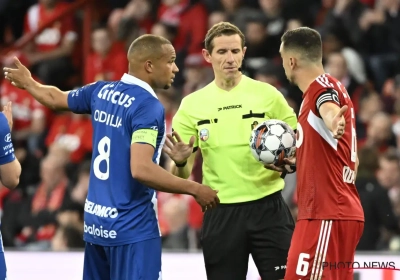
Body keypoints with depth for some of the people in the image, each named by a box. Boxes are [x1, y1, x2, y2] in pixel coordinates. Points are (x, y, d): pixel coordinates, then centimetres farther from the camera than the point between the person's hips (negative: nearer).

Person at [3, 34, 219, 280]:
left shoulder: (101, 92, 7)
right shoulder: (149, 106, -17)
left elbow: (55, 98, 26)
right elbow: (141, 170, -27)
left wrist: (28, 83, 48)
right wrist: (195, 189, -19)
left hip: (95, 220, 8)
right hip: (132, 227, -8)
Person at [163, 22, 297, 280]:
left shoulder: (267, 95, -1)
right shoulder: (193, 104, 3)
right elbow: (182, 176, 5)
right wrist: (180, 162, -18)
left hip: (267, 207, -1)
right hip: (220, 213, 1)